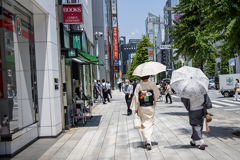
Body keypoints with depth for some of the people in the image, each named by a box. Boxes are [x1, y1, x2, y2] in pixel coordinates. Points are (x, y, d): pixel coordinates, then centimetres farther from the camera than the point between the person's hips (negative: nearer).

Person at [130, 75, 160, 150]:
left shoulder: (138, 85, -7)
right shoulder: (152, 84, -7)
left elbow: (136, 97, -5)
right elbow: (157, 94, 3)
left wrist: (136, 108, 2)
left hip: (142, 108, 0)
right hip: (151, 107, 0)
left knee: (144, 124, 11)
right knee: (150, 123, 7)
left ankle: (146, 140, 10)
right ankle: (149, 140, -8)